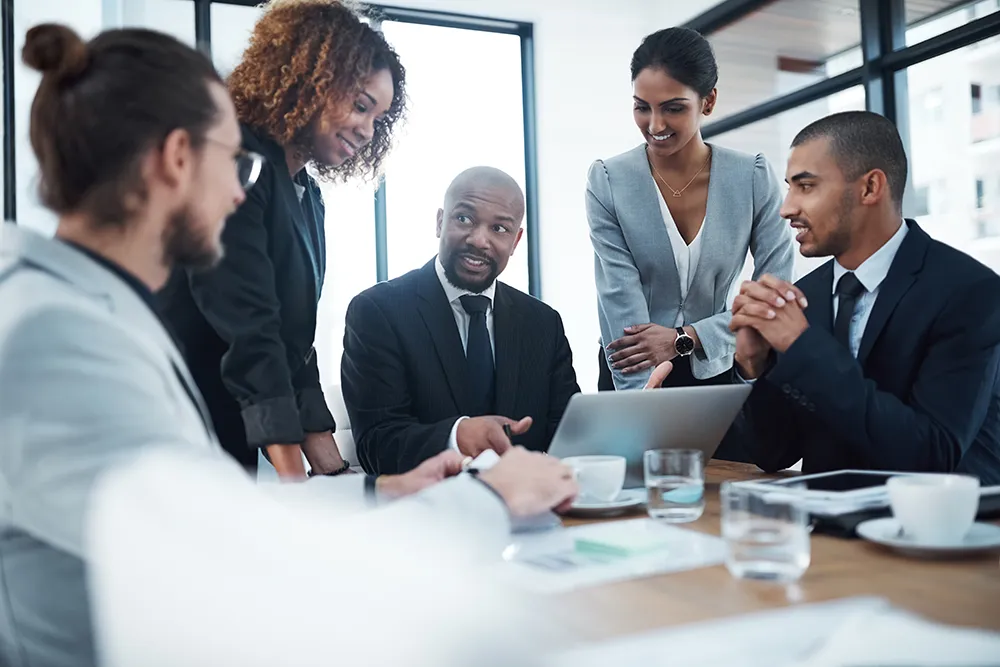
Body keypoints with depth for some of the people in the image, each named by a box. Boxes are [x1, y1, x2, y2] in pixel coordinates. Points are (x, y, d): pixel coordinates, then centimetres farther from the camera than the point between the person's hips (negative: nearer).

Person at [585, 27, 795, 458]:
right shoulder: (608, 182, -12)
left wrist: (685, 338, -18)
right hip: (632, 376, -1)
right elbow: (622, 308, -18)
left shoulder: (753, 178, -9)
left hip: (718, 374, 1)